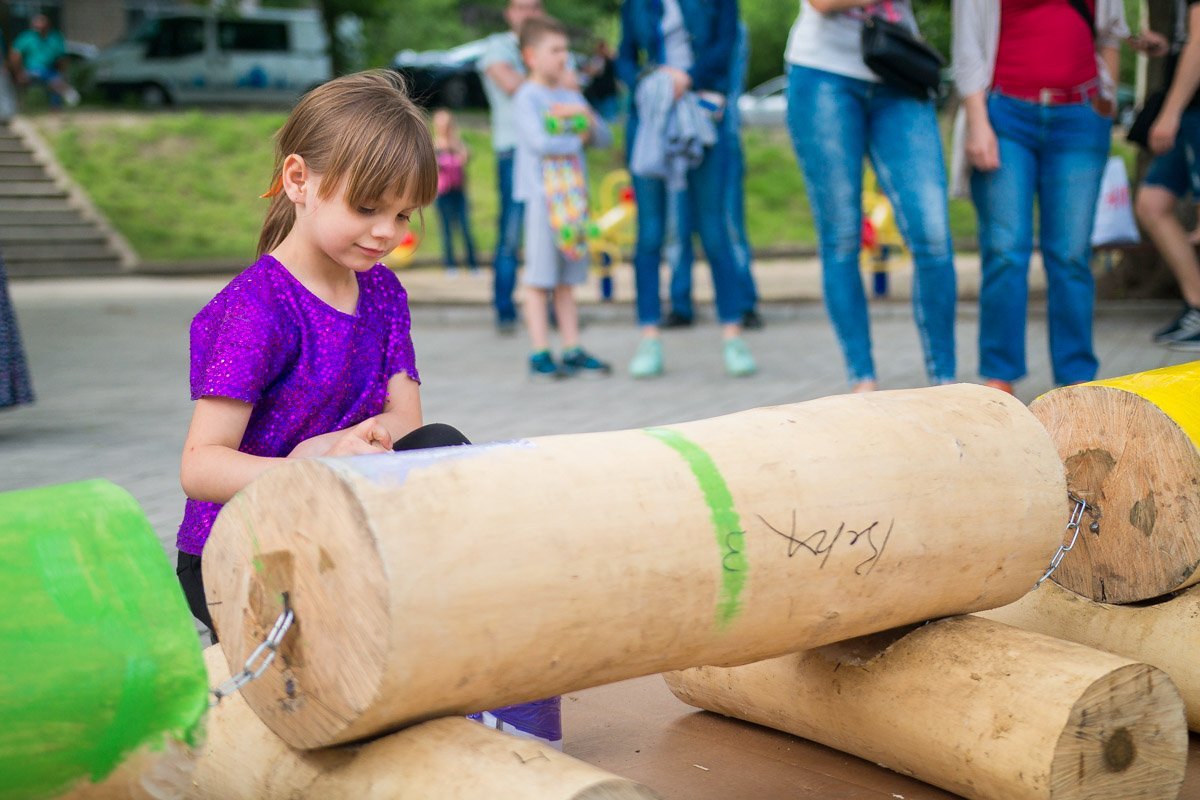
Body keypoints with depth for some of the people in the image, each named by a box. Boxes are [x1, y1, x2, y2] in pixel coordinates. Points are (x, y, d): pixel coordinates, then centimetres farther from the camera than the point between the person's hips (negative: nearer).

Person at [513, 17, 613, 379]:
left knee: (567, 281, 10)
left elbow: (605, 138, 13)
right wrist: (577, 139, -5)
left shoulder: (571, 97, 16)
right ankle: (540, 354, 0)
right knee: (539, 279, -3)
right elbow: (540, 142, -20)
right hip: (541, 196, -7)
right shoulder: (527, 97, -6)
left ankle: (572, 350, 14)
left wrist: (585, 114, -5)